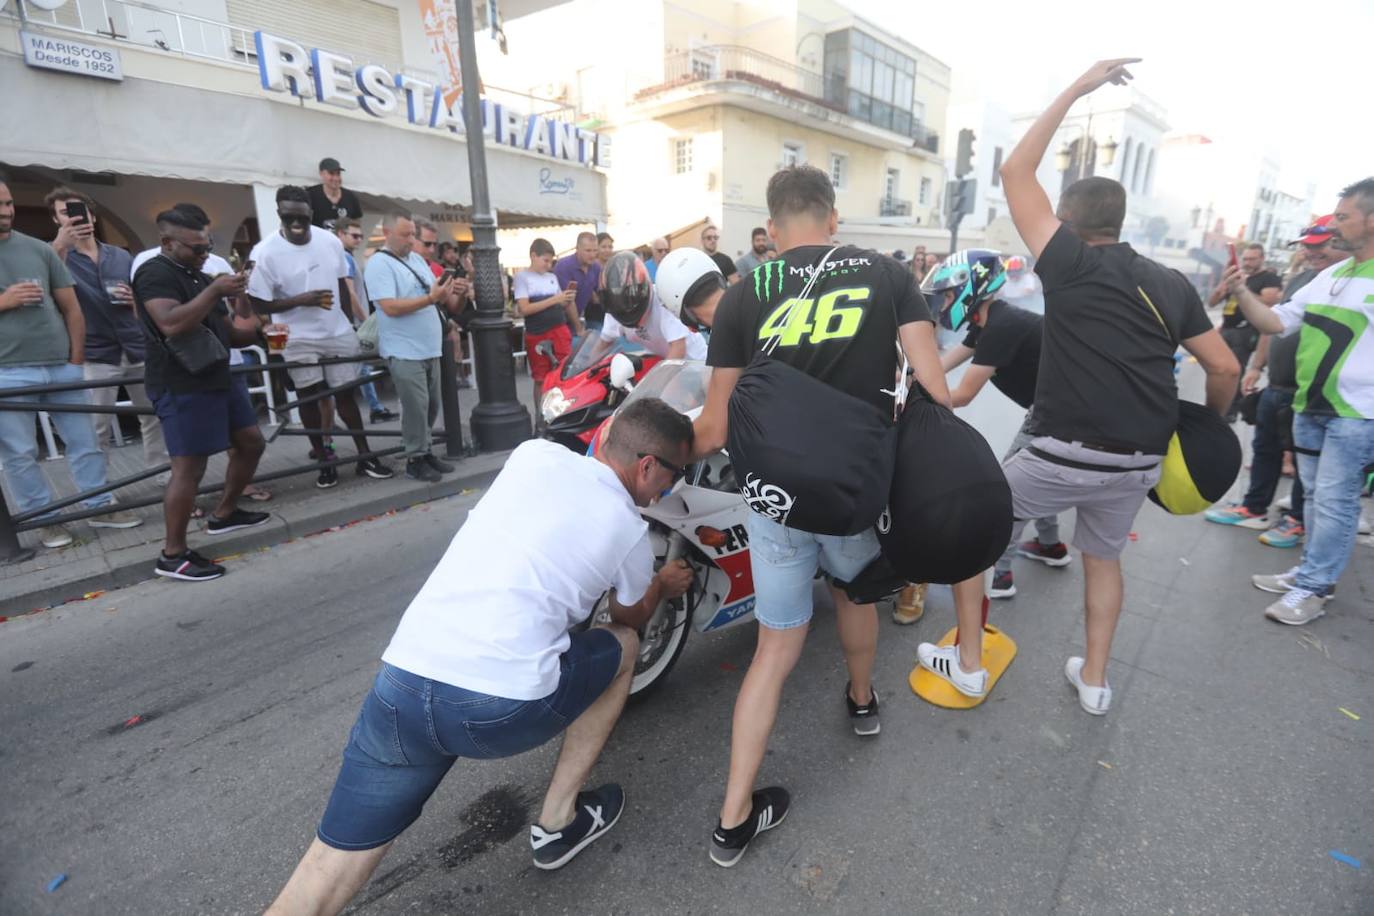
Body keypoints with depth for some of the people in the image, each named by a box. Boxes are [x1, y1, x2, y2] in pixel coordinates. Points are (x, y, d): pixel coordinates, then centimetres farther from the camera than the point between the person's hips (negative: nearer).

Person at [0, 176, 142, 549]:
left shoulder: (38, 249, 8)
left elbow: (70, 307, 9)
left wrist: (76, 359, 4)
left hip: (61, 365, 2)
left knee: (84, 440, 8)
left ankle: (101, 506, 19)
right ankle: (44, 519, 15)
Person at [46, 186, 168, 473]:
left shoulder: (121, 256, 13)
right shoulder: (59, 254, 0)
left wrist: (137, 300, -4)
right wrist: (60, 244, -40)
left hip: (137, 348, 4)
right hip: (95, 355, -3)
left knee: (154, 416, 9)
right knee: (96, 428, 0)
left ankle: (163, 472, 21)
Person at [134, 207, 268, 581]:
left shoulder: (200, 277, 17)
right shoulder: (155, 273, -11)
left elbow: (228, 332, 23)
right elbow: (170, 324, -28)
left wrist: (248, 332, 2)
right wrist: (215, 291, -25)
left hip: (218, 377, 9)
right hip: (181, 386, -9)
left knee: (251, 443, 15)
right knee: (189, 467, -9)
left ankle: (223, 514, 32)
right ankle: (172, 555, 0)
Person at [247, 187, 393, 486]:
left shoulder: (330, 241, -2)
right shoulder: (265, 252, -12)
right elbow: (258, 304, -10)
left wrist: (350, 324, 10)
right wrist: (301, 300, -21)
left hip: (338, 333, 3)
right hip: (298, 339, -2)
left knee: (345, 393, 8)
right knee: (309, 397, 6)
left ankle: (365, 457, 15)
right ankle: (325, 461, 17)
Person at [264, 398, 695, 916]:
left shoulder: (535, 453, 11)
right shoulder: (630, 533, 3)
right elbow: (630, 617, 25)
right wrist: (662, 586, 47)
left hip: (399, 687, 4)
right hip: (505, 708, -3)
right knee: (622, 647, 21)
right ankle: (558, 822, 29)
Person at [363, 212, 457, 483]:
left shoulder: (417, 259, 15)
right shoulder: (379, 264, -9)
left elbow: (437, 293, 20)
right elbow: (390, 307, -20)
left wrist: (448, 293, -3)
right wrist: (430, 299, -24)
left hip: (429, 348, 8)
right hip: (404, 351, -8)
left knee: (432, 405, 12)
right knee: (416, 407, -6)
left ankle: (425, 451, 24)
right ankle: (415, 459, 5)